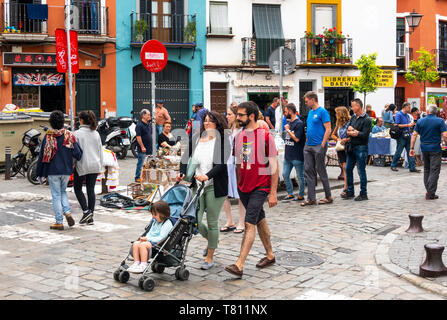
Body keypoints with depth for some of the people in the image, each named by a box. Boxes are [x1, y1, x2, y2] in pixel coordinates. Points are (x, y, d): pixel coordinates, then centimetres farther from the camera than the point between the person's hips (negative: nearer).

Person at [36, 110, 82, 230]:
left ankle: (59, 222, 5)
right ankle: (67, 212, 2)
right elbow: (77, 153, -9)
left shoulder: (48, 137, -8)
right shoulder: (69, 136, -3)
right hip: (66, 170, 3)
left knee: (56, 195, 4)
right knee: (63, 191, 22)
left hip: (53, 171, -3)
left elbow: (42, 156, -4)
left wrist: (39, 173, 4)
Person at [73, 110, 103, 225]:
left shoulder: (77, 133, -10)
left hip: (82, 165, -5)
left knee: (77, 188, 11)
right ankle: (90, 217, 10)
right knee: (91, 190, 8)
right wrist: (100, 166, 19)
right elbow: (100, 150, 12)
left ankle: (86, 211, -4)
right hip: (95, 165, 5)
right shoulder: (96, 133, 7)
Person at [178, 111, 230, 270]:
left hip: (214, 187, -4)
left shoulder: (222, 141, -4)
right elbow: (186, 158, 7)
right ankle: (211, 240, 33)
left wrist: (208, 176, -28)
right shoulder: (195, 140, 9)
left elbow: (221, 164, -14)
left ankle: (210, 257, 19)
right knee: (195, 220, 0)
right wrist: (182, 173, -10)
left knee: (212, 222, 3)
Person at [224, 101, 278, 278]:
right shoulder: (238, 137, 8)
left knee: (249, 224, -13)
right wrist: (238, 185, 16)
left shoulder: (265, 136, -11)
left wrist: (273, 193, -12)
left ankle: (239, 265, -17)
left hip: (260, 187, -6)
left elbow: (274, 166, -10)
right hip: (244, 187, 6)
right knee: (260, 221, 17)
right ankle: (270, 255, 32)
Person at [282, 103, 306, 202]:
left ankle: (301, 195, 13)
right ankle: (290, 194, 19)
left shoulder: (299, 123, -12)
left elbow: (297, 139, -20)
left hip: (297, 156, -8)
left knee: (300, 176, 3)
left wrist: (288, 130, -13)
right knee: (285, 175, 8)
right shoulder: (289, 122, 13)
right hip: (288, 155, 8)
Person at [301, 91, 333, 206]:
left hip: (318, 146, -8)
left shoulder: (322, 112, -9)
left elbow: (328, 130, -14)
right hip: (308, 146, 8)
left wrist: (322, 145, -18)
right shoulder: (310, 112, 16)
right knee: (308, 171, 3)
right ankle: (311, 198, 6)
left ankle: (329, 197, 12)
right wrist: (307, 141, 13)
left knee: (321, 171, 0)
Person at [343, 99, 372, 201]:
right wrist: (353, 131, -11)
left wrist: (355, 132, -10)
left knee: (361, 171, -2)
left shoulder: (366, 119, -10)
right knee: (348, 169, 9)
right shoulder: (353, 118, 14)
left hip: (361, 148, -7)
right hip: (351, 147, 8)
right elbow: (348, 129, 9)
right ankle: (350, 192, 19)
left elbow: (365, 135, -17)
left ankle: (363, 194, 7)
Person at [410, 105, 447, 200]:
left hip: (424, 148, 4)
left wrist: (412, 148, 3)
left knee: (426, 170, 17)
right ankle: (431, 194, -6)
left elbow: (414, 135, 0)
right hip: (435, 149, -4)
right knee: (434, 171, -1)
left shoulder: (420, 121, 3)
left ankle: (429, 191, 20)